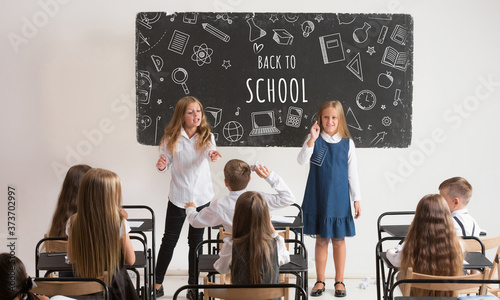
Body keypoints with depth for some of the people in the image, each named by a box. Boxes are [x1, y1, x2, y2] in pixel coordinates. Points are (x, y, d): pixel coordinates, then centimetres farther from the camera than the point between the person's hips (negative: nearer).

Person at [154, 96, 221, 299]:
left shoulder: (206, 136, -7)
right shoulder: (171, 138, -8)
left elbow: (210, 151, -27)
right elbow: (165, 161, -2)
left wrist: (212, 155, -51)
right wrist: (161, 166, -26)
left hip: (202, 196, 1)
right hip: (178, 196, -1)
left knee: (196, 241, 11)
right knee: (169, 240, 8)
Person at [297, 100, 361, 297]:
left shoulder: (347, 143, -1)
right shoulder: (314, 140, -2)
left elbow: (352, 174, 3)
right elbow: (301, 160, -17)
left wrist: (357, 200, 2)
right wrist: (312, 139, -28)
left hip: (339, 200, 0)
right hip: (318, 200, 0)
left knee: (339, 240, 8)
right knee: (321, 240, 8)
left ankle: (339, 281, 20)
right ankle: (320, 281, 19)